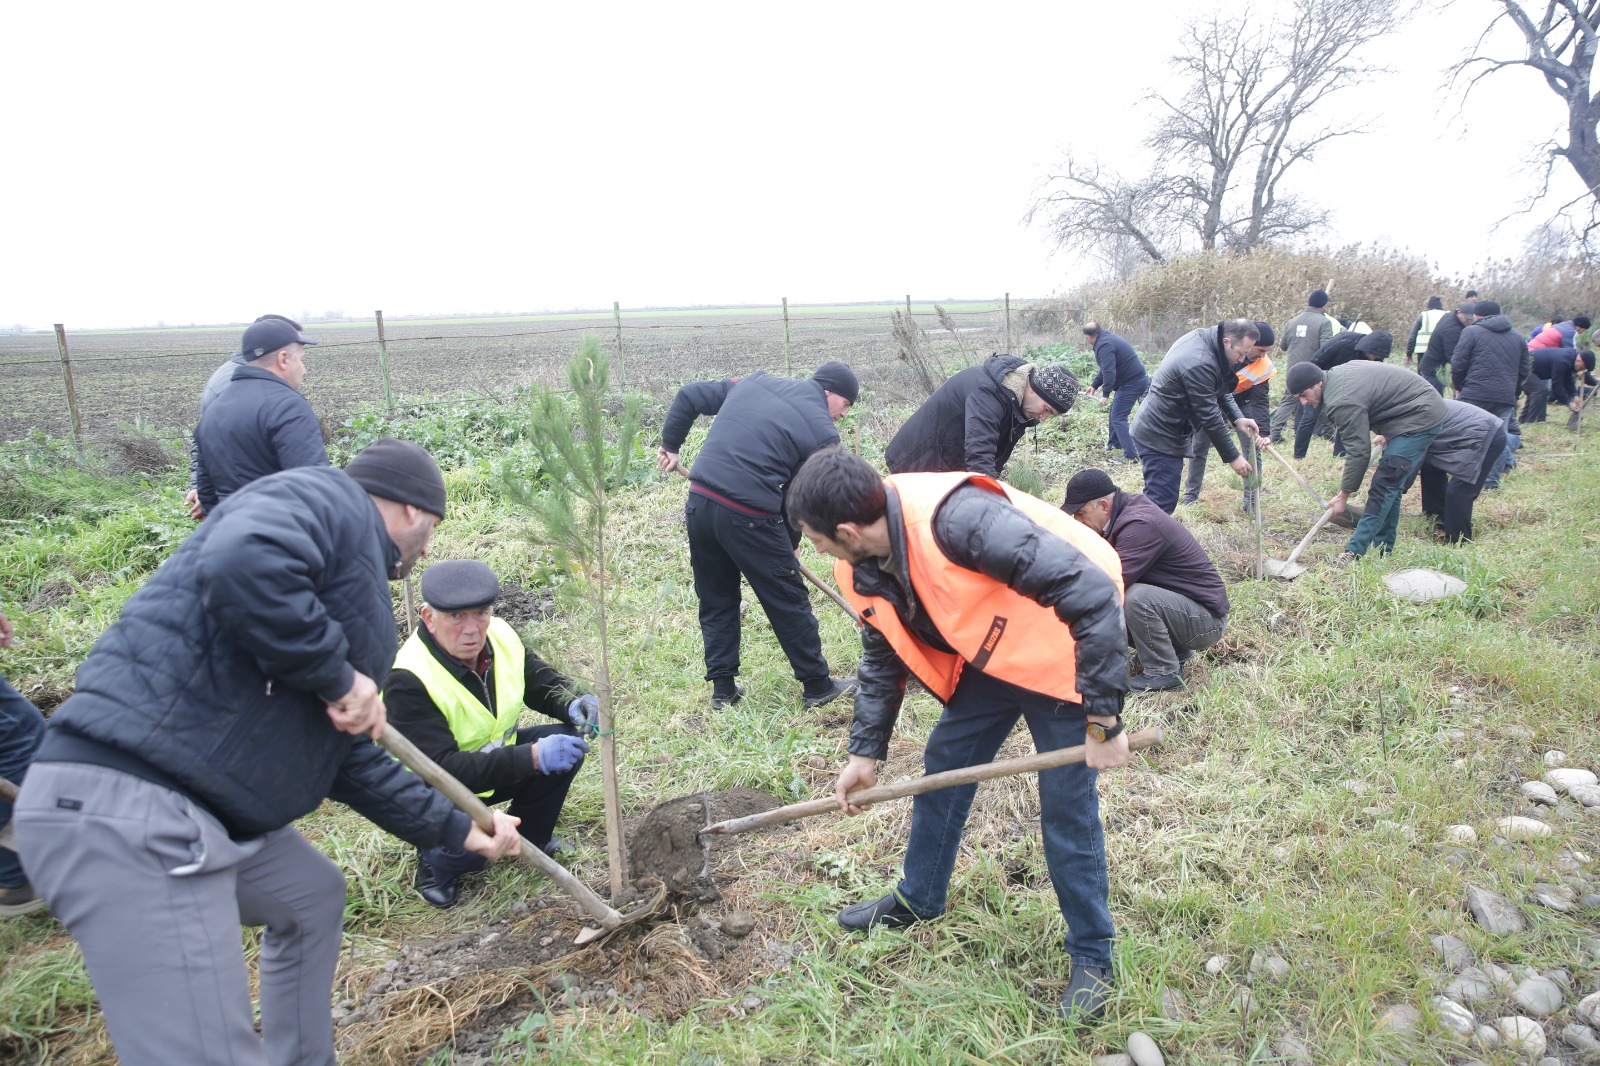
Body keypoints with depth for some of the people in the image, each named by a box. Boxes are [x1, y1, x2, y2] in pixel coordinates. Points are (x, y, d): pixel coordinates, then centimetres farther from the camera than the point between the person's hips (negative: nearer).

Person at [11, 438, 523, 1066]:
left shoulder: (357, 588, 23)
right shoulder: (329, 500, -5)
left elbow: (352, 761, 27)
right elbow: (240, 564, -30)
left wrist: (457, 831, 31)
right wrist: (338, 676, -16)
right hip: (124, 807, -11)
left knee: (314, 896, 28)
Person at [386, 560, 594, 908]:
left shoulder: (501, 637, -14)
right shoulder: (408, 682, -32)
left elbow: (543, 681, 2)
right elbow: (440, 771, -38)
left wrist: (572, 703, -23)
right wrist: (532, 757, -47)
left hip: (494, 756, 6)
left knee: (568, 739, -14)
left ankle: (528, 838, 9)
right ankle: (436, 861, 4)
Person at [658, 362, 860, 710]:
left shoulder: (753, 382, 16)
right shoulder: (822, 432, -1)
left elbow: (689, 395, 17)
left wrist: (670, 444, 25)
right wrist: (790, 542, 15)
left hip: (699, 504, 6)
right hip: (750, 518, -6)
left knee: (716, 600, 18)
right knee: (789, 602, 9)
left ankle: (723, 688, 25)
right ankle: (817, 686, 21)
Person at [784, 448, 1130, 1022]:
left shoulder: (959, 519, -38)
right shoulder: (863, 567, -9)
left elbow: (1093, 593, -37)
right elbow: (883, 657, 9)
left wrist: (1103, 720, -33)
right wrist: (865, 752, 8)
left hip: (1062, 654, -7)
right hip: (986, 657, 8)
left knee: (1067, 810, -2)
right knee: (943, 763, 13)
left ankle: (1091, 954, 19)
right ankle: (919, 898, 36)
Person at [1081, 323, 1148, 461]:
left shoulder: (1104, 345, -20)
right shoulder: (1107, 338, 14)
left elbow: (1109, 371, -28)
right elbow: (1106, 369, 22)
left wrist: (1105, 393, -25)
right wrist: (1094, 385, 21)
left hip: (1132, 383, -10)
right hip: (1138, 379, 10)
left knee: (1118, 417, -9)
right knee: (1115, 411, 23)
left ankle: (1130, 454, -13)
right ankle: (1114, 442, 38)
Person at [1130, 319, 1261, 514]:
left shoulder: (1203, 337, 3)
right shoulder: (1199, 364, -27)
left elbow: (1219, 390, 15)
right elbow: (1210, 417, -22)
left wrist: (1237, 418, 2)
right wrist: (1233, 457, -13)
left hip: (1158, 430, 10)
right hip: (1160, 437, -10)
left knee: (1156, 500, 17)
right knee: (1162, 504, -11)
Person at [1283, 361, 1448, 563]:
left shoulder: (1343, 402, -26)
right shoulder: (1337, 373, 4)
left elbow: (1358, 452, -22)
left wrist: (1343, 495, -14)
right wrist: (1386, 433, 18)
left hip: (1419, 416, -11)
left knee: (1384, 486, -14)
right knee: (1391, 487, 12)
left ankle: (1356, 552, -16)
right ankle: (1383, 550, 16)